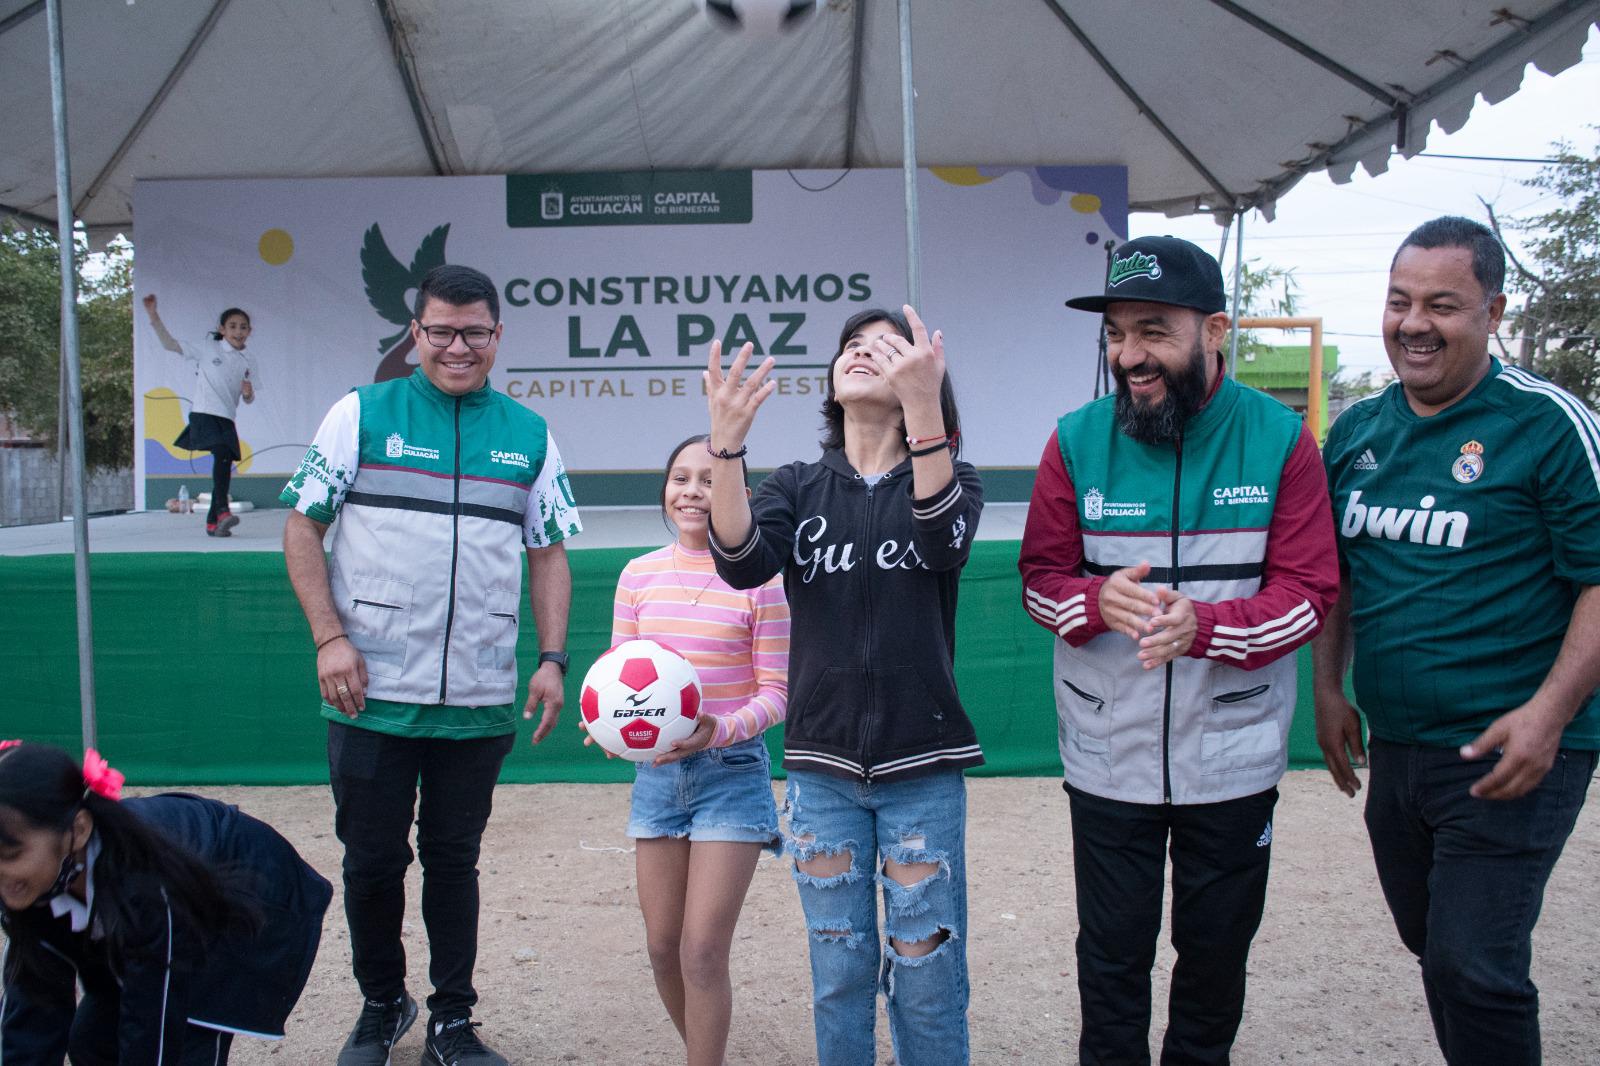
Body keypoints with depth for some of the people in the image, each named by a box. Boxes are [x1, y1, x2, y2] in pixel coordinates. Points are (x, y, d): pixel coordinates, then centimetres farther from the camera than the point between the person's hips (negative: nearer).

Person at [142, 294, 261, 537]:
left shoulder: (249, 360, 12)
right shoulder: (207, 349, 1)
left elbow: (248, 400, 16)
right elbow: (170, 344, 0)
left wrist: (248, 394, -7)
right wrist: (154, 317, -10)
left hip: (227, 418, 5)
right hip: (203, 413, -5)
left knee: (225, 463, 3)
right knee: (222, 454, -26)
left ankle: (213, 522, 12)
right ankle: (222, 511, -31)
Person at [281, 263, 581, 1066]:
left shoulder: (529, 435, 8)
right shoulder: (361, 414, 1)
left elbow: (548, 555, 11)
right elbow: (302, 529, 1)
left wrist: (552, 659, 1)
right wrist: (329, 637, -9)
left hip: (480, 700, 2)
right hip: (370, 695, -1)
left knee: (454, 859, 11)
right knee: (372, 861, 9)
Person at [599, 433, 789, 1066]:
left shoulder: (757, 579, -9)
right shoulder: (640, 574, 3)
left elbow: (776, 693, -7)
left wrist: (720, 730, -25)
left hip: (732, 771, -4)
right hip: (656, 771, 4)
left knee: (702, 953, -7)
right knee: (663, 949, 12)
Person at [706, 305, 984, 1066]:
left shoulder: (949, 480, 1)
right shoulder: (798, 487, 5)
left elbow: (943, 538, -23)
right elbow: (742, 563, -15)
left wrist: (922, 406, -36)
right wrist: (727, 443, -30)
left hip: (921, 764, -2)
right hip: (821, 766, 2)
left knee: (925, 974, 4)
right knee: (838, 971, 11)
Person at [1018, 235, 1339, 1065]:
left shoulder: (1280, 439, -7)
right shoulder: (1077, 440, -4)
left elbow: (1310, 590, -10)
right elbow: (1040, 577, -1)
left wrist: (1204, 625, -28)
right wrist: (1099, 602, -25)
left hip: (1233, 756, 0)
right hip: (1108, 756, 0)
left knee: (1217, 951, 18)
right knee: (1112, 957, 13)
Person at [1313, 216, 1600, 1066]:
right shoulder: (1356, 432, 7)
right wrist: (1328, 691, 10)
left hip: (1508, 755, -6)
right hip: (1393, 748, 6)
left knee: (1471, 969, -7)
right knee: (1433, 945, 19)